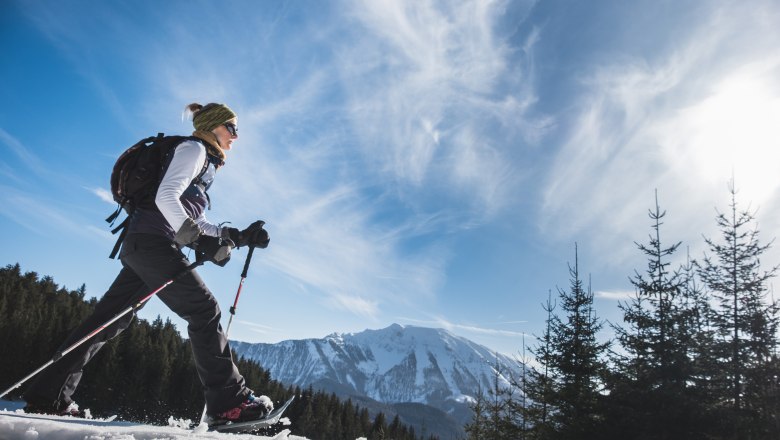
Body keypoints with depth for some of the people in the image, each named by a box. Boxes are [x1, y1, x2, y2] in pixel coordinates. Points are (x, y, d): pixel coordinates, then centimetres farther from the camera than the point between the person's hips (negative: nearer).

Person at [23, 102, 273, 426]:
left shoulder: (204, 163, 27)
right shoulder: (193, 148, -1)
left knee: (109, 319, 10)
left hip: (142, 245, 10)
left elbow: (192, 223, 23)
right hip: (152, 241, -10)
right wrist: (194, 236, -24)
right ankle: (228, 402, -13)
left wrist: (237, 236, 13)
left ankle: (48, 397, 17)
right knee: (204, 311, -13)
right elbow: (166, 197, -16)